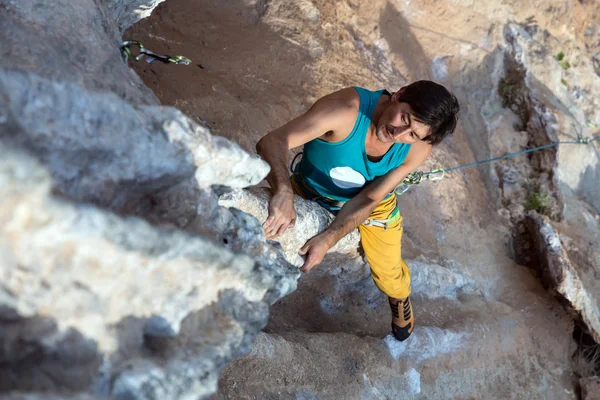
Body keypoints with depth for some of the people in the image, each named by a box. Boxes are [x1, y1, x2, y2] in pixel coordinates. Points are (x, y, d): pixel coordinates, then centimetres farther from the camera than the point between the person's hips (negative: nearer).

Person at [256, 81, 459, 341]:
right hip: (310, 191, -1)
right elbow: (272, 143, -47)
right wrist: (284, 192, -66)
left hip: (373, 202, 2)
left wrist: (328, 239, -41)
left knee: (390, 278, 9)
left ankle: (399, 298, 47)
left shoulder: (419, 148, -29)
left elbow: (368, 200, -26)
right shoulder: (347, 109, -40)